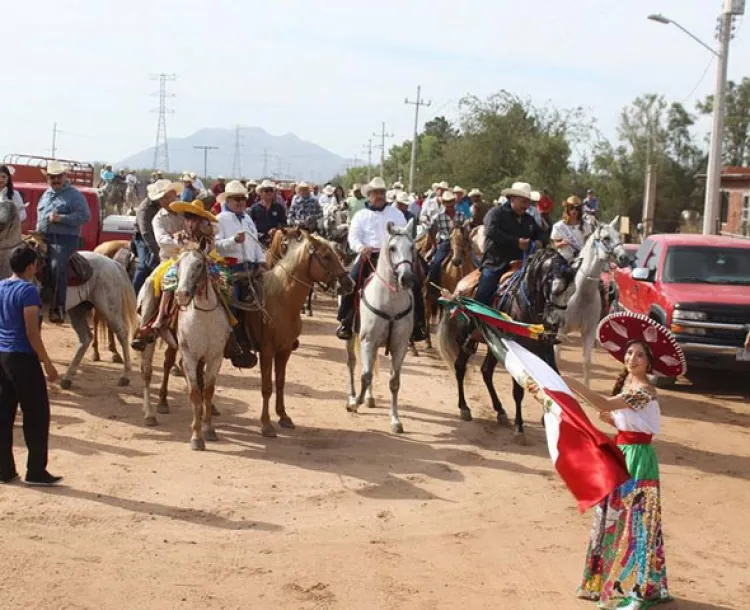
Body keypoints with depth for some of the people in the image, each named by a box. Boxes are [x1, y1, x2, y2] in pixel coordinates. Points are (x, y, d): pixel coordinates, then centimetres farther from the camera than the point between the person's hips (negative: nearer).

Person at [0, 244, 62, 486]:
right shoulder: (28, 290, -14)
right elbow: (32, 333, -18)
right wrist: (48, 364, -13)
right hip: (22, 358, -8)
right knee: (37, 414, 2)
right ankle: (36, 471, 4)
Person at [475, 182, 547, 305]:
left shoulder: (529, 219, 17)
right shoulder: (496, 213, -4)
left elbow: (541, 235, 23)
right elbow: (491, 232, -20)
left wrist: (539, 242, -4)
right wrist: (516, 242, -24)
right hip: (495, 265, -6)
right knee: (482, 300, -12)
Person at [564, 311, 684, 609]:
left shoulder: (644, 390, -18)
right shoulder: (625, 384, 10)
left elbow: (604, 404, -31)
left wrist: (571, 383, -32)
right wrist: (610, 419, -2)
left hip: (637, 457, -9)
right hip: (621, 454, 9)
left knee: (633, 520, -3)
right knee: (614, 516, 15)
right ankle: (611, 577, 26)